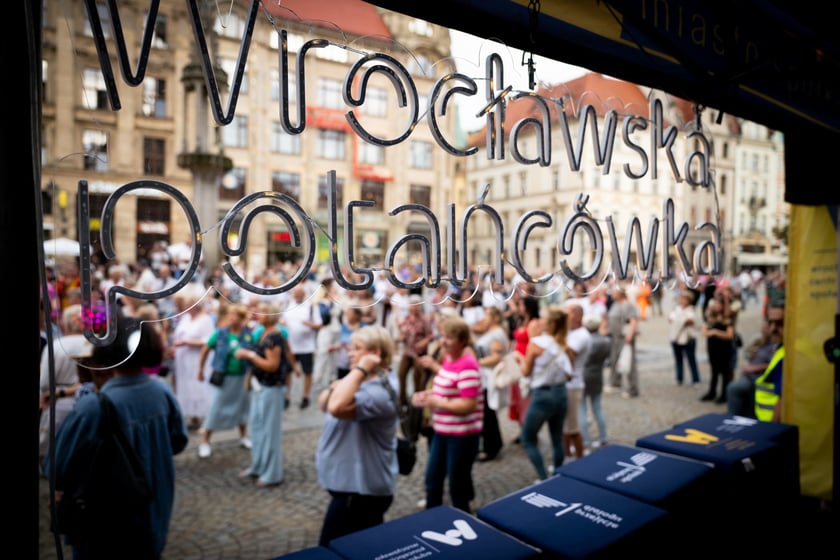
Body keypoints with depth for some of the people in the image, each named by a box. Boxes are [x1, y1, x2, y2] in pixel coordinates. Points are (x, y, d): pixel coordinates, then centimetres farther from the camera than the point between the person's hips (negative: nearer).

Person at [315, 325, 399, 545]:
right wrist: (335, 387, -12)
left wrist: (360, 370, -31)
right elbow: (323, 403, 9)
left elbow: (337, 408, -41)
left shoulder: (381, 391, -26)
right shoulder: (363, 381, 7)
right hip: (352, 483, 10)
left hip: (361, 489, -10)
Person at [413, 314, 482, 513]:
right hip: (442, 431, 9)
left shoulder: (467, 366, -23)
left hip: (462, 435, -9)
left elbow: (468, 405, -27)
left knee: (457, 485, 8)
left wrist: (435, 402, -21)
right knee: (432, 478, 20)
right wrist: (429, 394, 1)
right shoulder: (449, 357, 4)